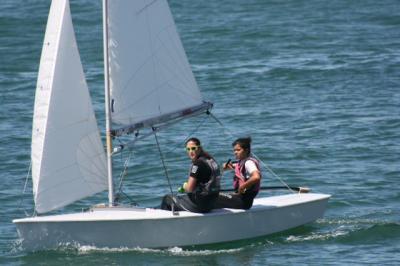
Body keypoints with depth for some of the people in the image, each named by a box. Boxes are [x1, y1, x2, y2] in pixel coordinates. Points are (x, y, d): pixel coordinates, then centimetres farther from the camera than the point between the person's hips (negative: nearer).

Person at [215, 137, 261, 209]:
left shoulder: (248, 162, -16)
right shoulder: (241, 162, 13)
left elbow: (256, 177, -35)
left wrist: (242, 187, -25)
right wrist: (228, 166, 7)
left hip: (243, 201, -10)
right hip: (239, 195, 10)